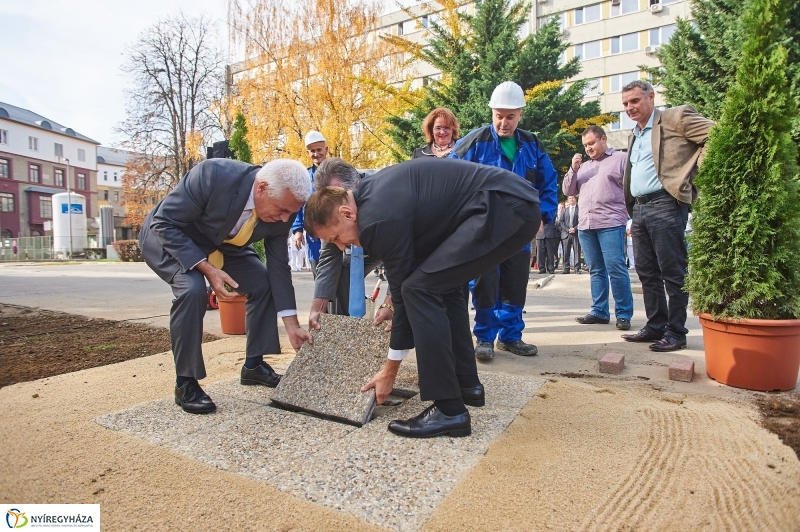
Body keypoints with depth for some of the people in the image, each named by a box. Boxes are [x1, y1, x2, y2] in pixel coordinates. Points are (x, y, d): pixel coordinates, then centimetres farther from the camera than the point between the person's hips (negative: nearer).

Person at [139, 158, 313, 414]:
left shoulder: (280, 213, -21)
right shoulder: (213, 175, -38)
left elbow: (278, 266, -12)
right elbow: (164, 223, -28)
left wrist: (292, 325, -13)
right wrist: (207, 269, -37)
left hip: (221, 245, 5)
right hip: (169, 238, -5)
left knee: (264, 283, -5)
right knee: (193, 289, -30)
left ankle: (253, 365, 11)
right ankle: (185, 382, -12)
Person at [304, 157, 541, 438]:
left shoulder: (379, 216, -16)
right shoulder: (371, 192, 13)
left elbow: (404, 286, -9)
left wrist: (389, 370, 1)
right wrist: (393, 307, 29)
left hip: (505, 207, -11)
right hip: (515, 204, 11)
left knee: (421, 289, -14)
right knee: (442, 283, 20)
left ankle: (449, 410, -7)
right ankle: (467, 384, 26)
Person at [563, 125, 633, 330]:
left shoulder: (621, 158, 6)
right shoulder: (583, 166, 22)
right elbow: (568, 191, 17)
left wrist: (631, 217, -8)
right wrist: (573, 169, 3)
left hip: (611, 224, -5)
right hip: (585, 225, 6)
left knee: (616, 269, -9)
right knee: (596, 271, 8)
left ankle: (624, 314, -2)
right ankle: (599, 311, 13)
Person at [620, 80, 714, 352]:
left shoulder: (676, 117, 0)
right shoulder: (634, 136, 22)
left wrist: (694, 174, -9)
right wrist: (631, 213, 15)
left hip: (665, 205, -8)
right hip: (639, 208, 8)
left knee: (672, 272, -3)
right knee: (647, 272, 10)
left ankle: (676, 333, 5)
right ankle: (655, 326, 20)